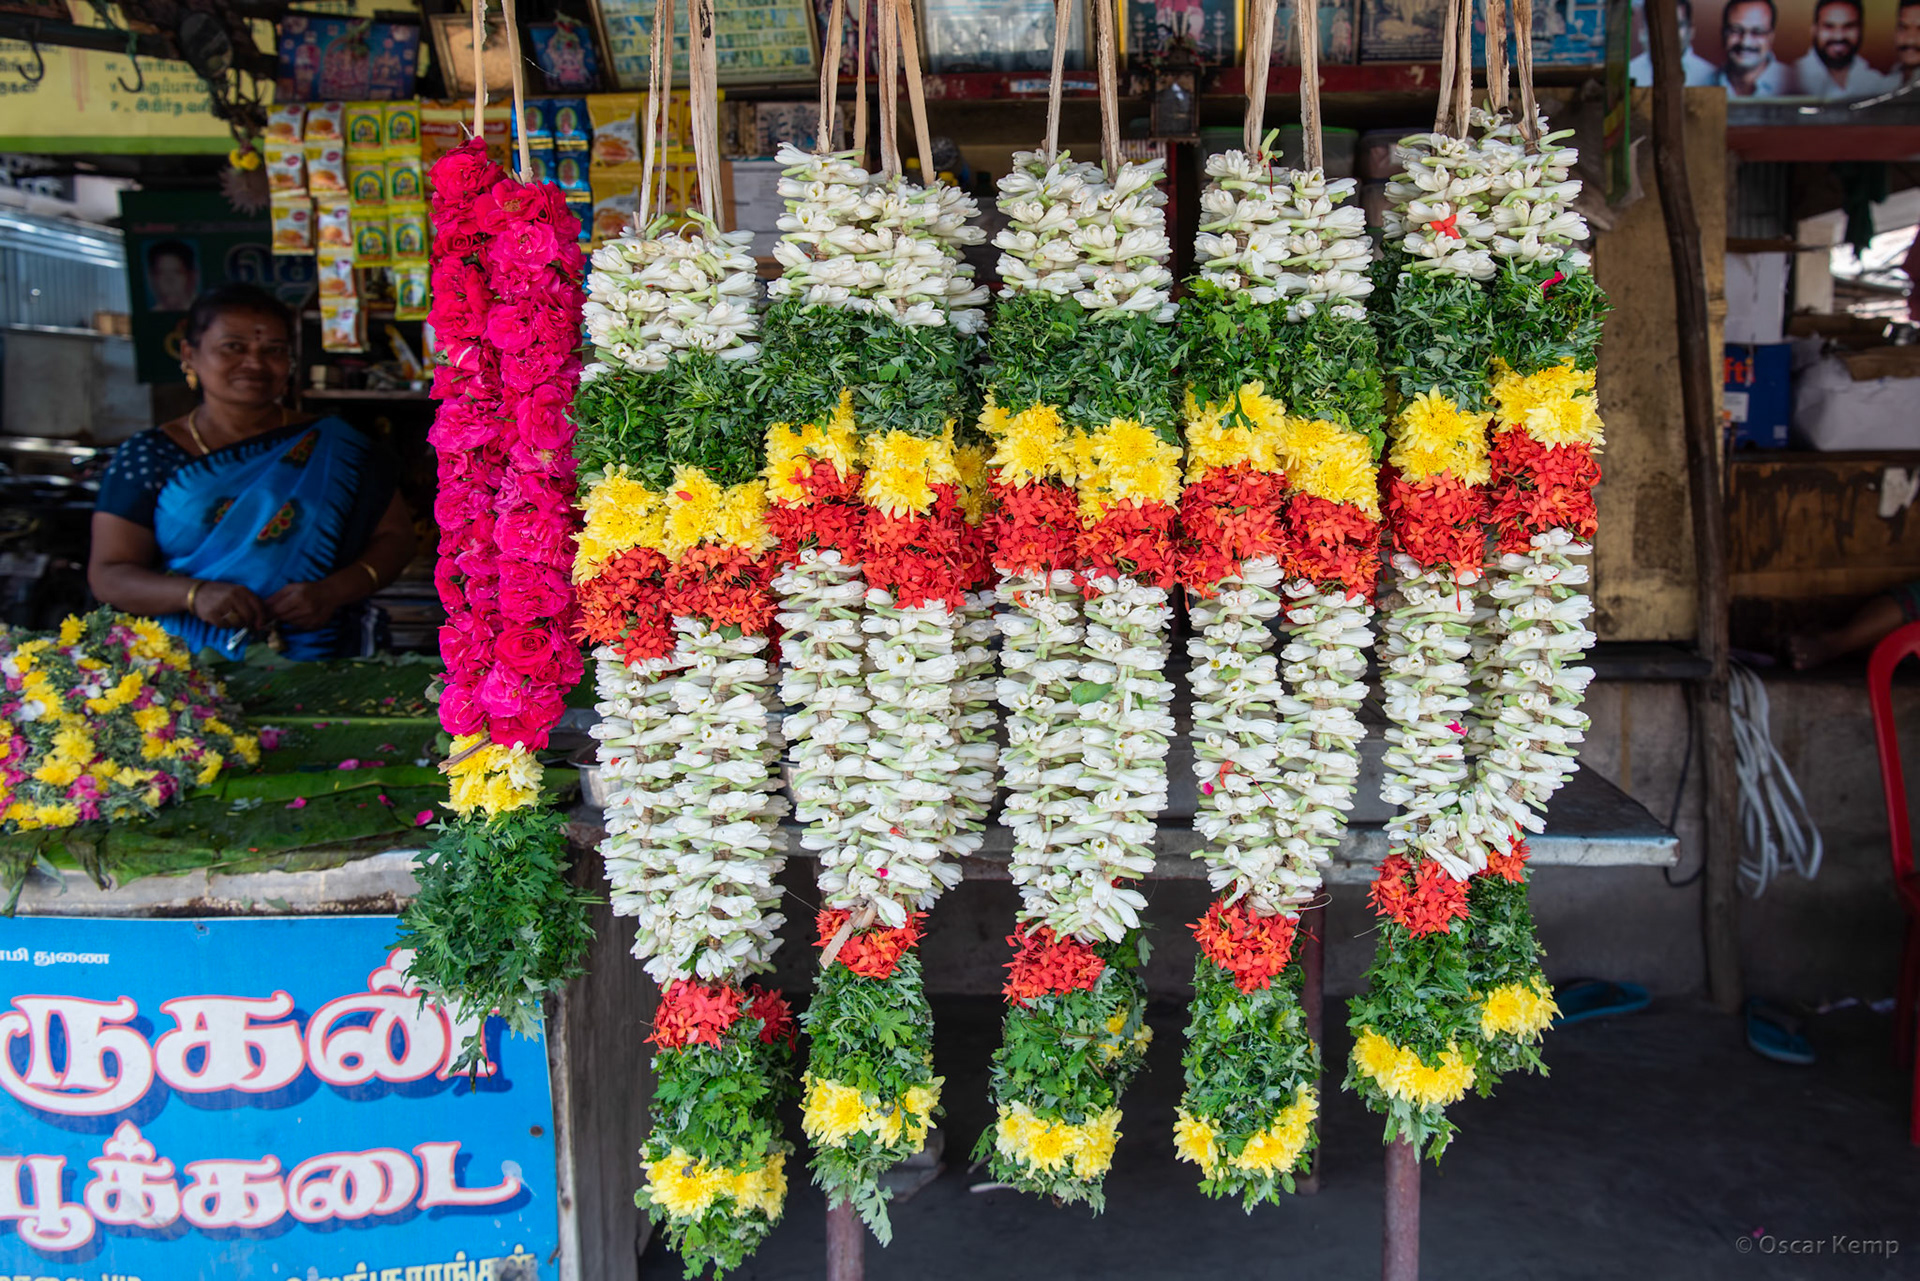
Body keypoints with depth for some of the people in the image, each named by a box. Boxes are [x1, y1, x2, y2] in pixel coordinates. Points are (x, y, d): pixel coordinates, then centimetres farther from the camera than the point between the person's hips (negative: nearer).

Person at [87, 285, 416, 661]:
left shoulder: (334, 448, 9)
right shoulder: (145, 457, 9)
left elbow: (395, 535, 11)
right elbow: (107, 576, 6)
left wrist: (332, 592, -8)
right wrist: (194, 594, -14)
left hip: (312, 665, -1)